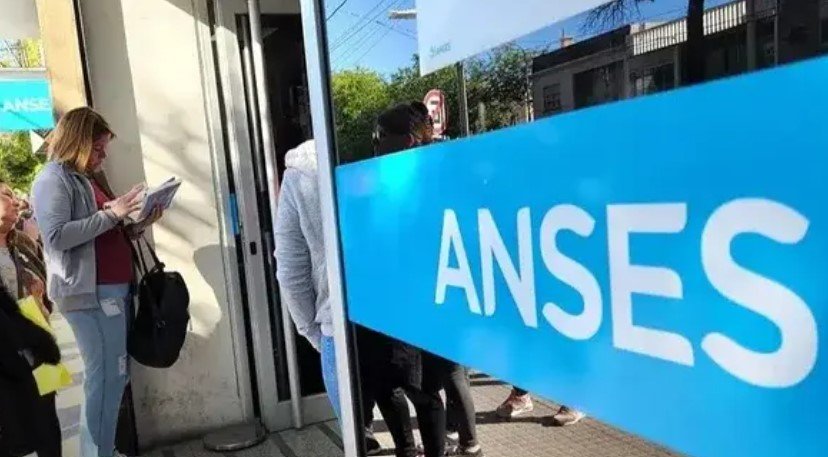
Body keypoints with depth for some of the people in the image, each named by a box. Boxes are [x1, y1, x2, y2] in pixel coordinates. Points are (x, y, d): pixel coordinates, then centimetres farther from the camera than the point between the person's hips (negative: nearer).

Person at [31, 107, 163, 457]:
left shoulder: (87, 179, 20)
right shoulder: (53, 180, -7)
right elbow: (57, 236, -20)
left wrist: (138, 225, 6)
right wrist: (111, 213, -20)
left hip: (113, 290, 9)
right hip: (89, 294, -9)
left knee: (115, 374, 13)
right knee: (107, 375, -8)